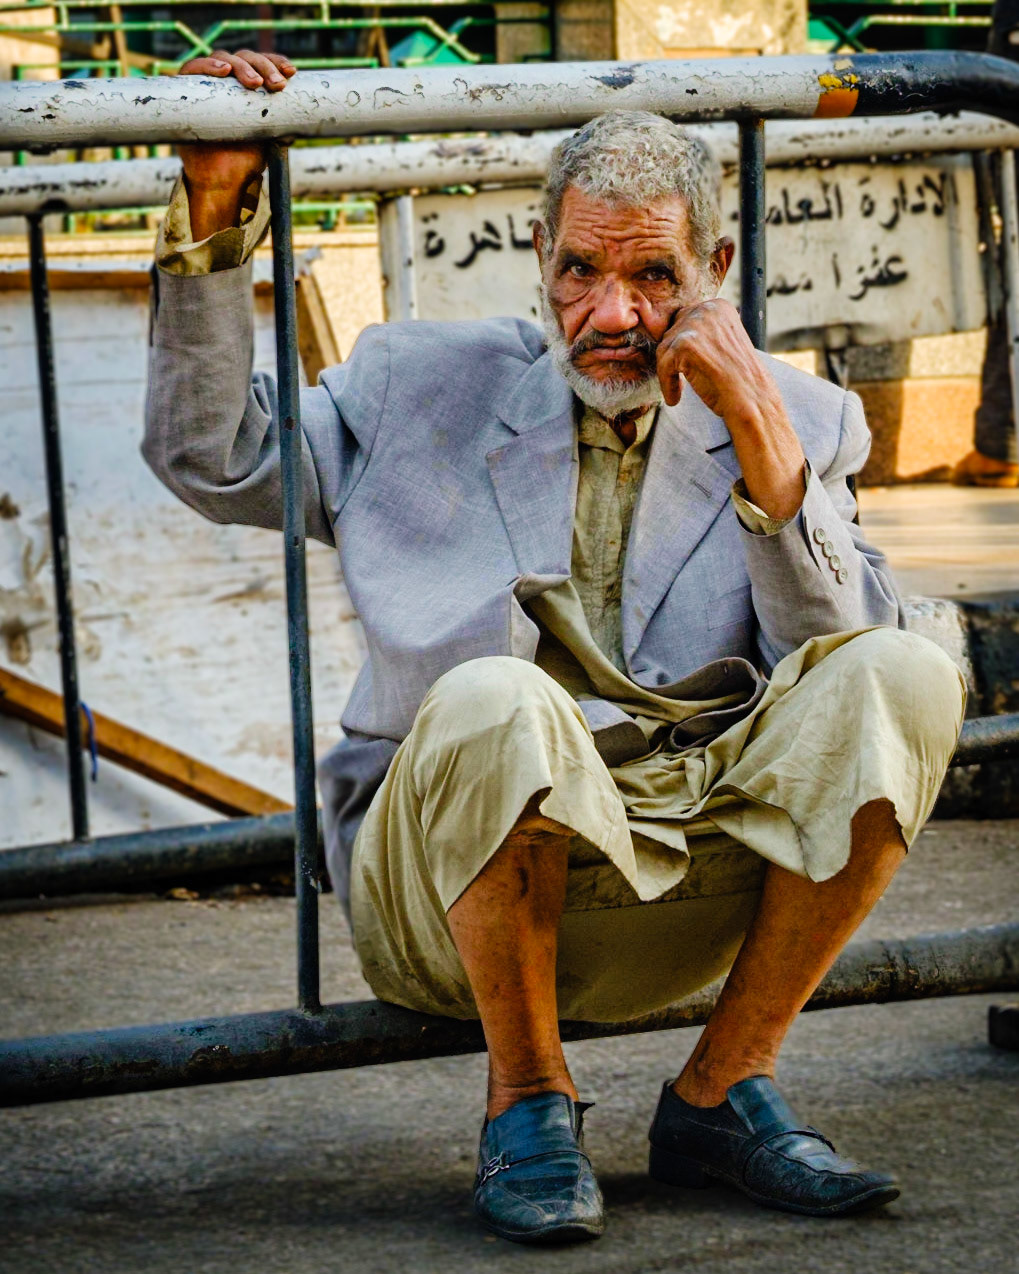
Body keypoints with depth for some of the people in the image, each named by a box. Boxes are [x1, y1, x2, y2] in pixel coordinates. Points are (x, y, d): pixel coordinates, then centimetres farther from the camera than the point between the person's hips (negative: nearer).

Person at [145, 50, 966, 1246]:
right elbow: (210, 455, 11)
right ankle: (526, 1100, -12)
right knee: (493, 701, -37)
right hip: (445, 887, -1)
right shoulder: (424, 388, 12)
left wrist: (759, 431, -15)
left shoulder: (790, 419, 10)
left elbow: (842, 655, -4)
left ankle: (720, 1092, -10)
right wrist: (214, 213, 4)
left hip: (689, 876, 2)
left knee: (908, 679, -22)